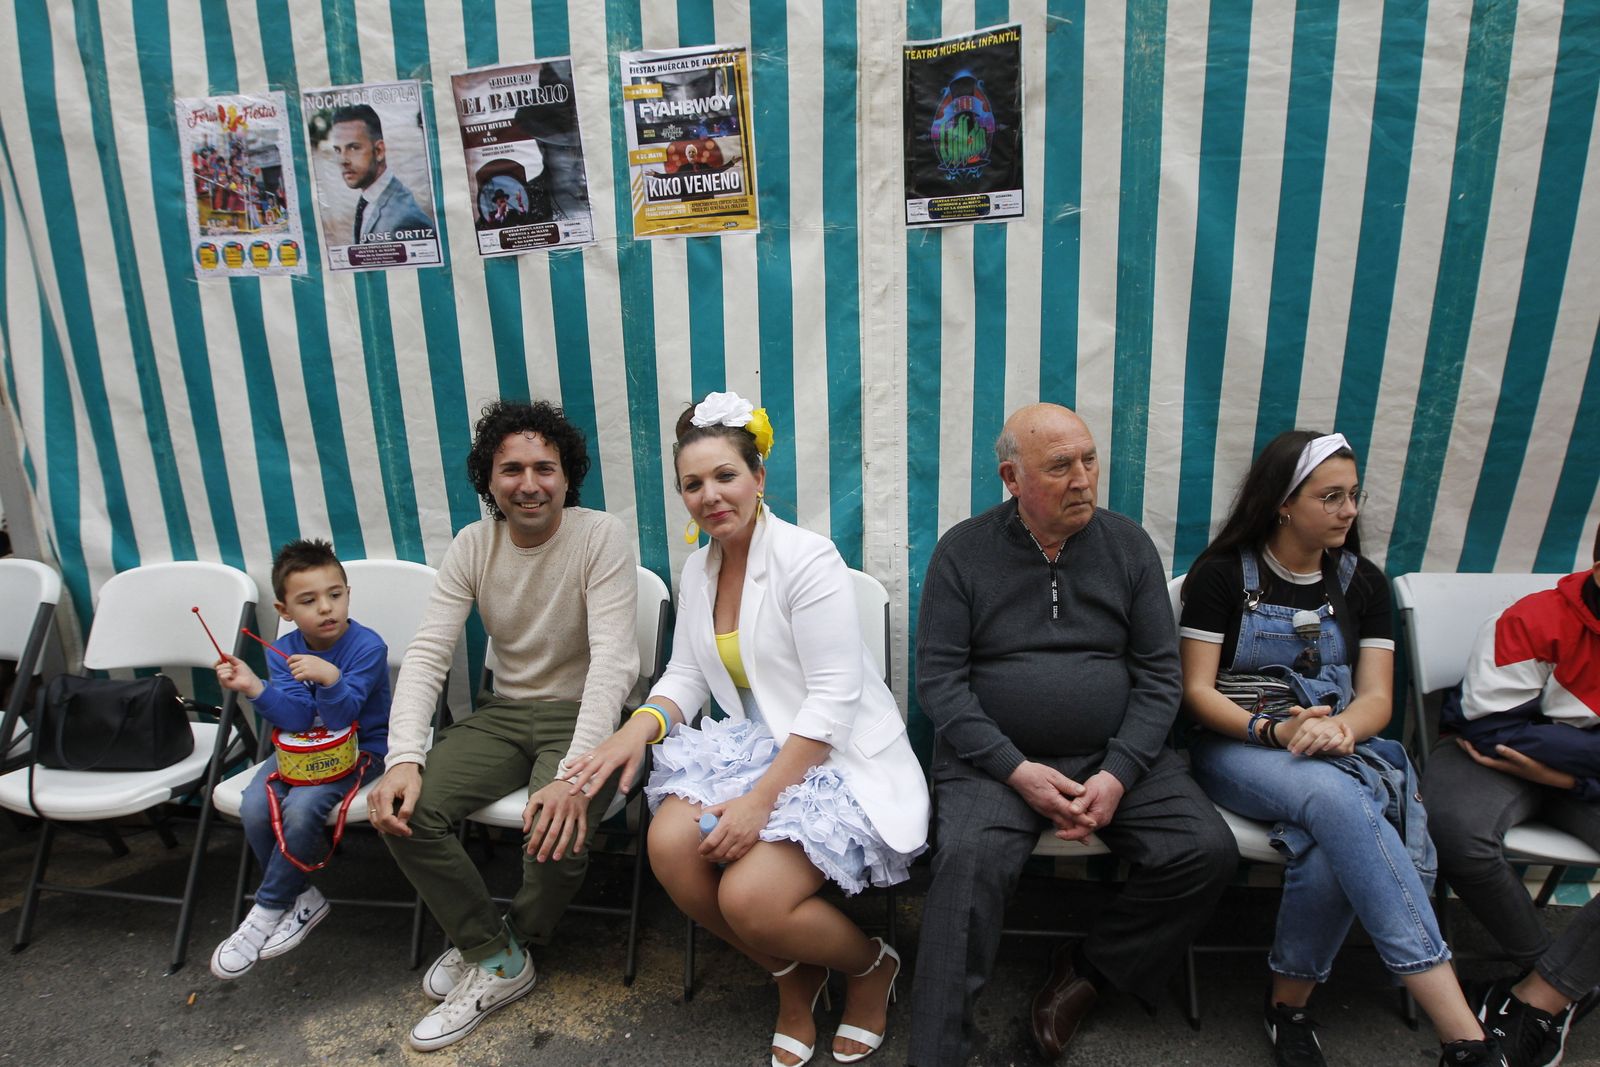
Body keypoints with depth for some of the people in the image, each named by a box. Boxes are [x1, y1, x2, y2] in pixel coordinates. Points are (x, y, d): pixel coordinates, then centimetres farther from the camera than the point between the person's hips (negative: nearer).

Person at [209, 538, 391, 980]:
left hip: (359, 749, -5)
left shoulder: (367, 646, -20)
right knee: (254, 808, -19)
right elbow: (295, 718, -17)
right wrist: (252, 687, -32)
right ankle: (302, 898, 3)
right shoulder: (282, 651, -4)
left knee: (300, 809, -27)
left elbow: (340, 718, -26)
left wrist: (330, 679, -46)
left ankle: (268, 909, -2)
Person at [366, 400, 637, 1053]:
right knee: (403, 811, -16)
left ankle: (498, 946, 6)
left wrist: (575, 775, -37)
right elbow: (427, 653, -7)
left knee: (557, 831, -30)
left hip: (583, 714, -4)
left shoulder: (602, 538, -16)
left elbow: (612, 659, -25)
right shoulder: (473, 546, -2)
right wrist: (405, 759, -23)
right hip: (505, 711, 5)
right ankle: (497, 959, 4)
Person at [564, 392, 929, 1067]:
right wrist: (640, 727, -14)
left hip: (839, 757, -7)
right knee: (670, 846, -18)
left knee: (749, 898, -24)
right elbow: (685, 675, 8)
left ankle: (871, 967, 12)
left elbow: (833, 700, -20)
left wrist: (761, 798, -25)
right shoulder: (698, 569, 7)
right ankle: (792, 978, 10)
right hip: (756, 744, 7)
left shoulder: (807, 559, -17)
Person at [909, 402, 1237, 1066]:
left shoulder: (1129, 546, 5)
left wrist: (1118, 775, -11)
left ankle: (1088, 972, 6)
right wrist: (1018, 770, -16)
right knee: (970, 858, -29)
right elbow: (939, 678, -6)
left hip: (1115, 754, 3)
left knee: (1207, 851, -16)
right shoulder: (964, 551, -2)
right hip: (995, 755, -3)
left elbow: (1159, 674, 4)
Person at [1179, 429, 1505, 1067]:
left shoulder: (1362, 582, 12)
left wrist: (1338, 728, -20)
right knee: (1337, 798, -37)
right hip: (1236, 748, -3)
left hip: (1339, 751, 3)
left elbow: (1377, 698, 4)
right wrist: (1275, 729, -21)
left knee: (1335, 841, -34)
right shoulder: (1221, 575, 1)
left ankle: (1290, 1000, -13)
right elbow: (1197, 691, -4)